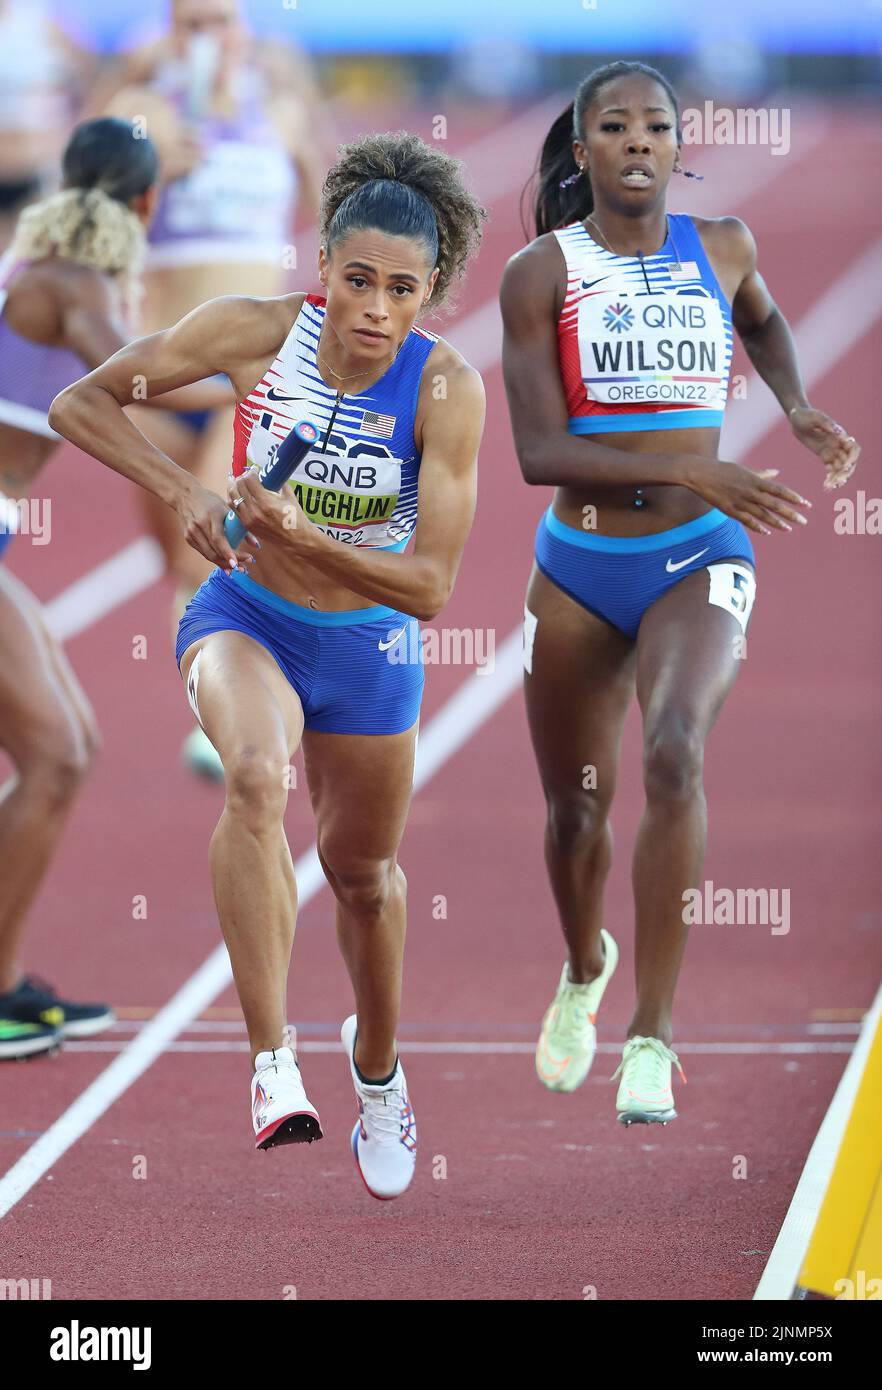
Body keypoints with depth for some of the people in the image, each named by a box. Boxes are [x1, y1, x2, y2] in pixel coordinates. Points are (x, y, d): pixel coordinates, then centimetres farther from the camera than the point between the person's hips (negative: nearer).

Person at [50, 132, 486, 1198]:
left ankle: (377, 1061, 49)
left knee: (363, 871, 19)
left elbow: (428, 588, -24)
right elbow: (81, 402, -10)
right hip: (245, 617, -1)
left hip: (368, 644, 1)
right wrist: (183, 494, -22)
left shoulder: (445, 388, -22)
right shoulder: (254, 332, -20)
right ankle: (271, 1063, -35)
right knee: (257, 776, -34)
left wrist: (298, 536, -36)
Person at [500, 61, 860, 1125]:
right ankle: (584, 971, 48)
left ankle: (651, 1038, -26)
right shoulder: (542, 273, -7)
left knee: (674, 750, -27)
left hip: (697, 560, 0)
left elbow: (763, 321, 28)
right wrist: (692, 475, -25)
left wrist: (798, 410, 9)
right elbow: (538, 450, -16)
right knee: (577, 806, 13)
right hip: (577, 567, 0)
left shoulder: (719, 246, 2)